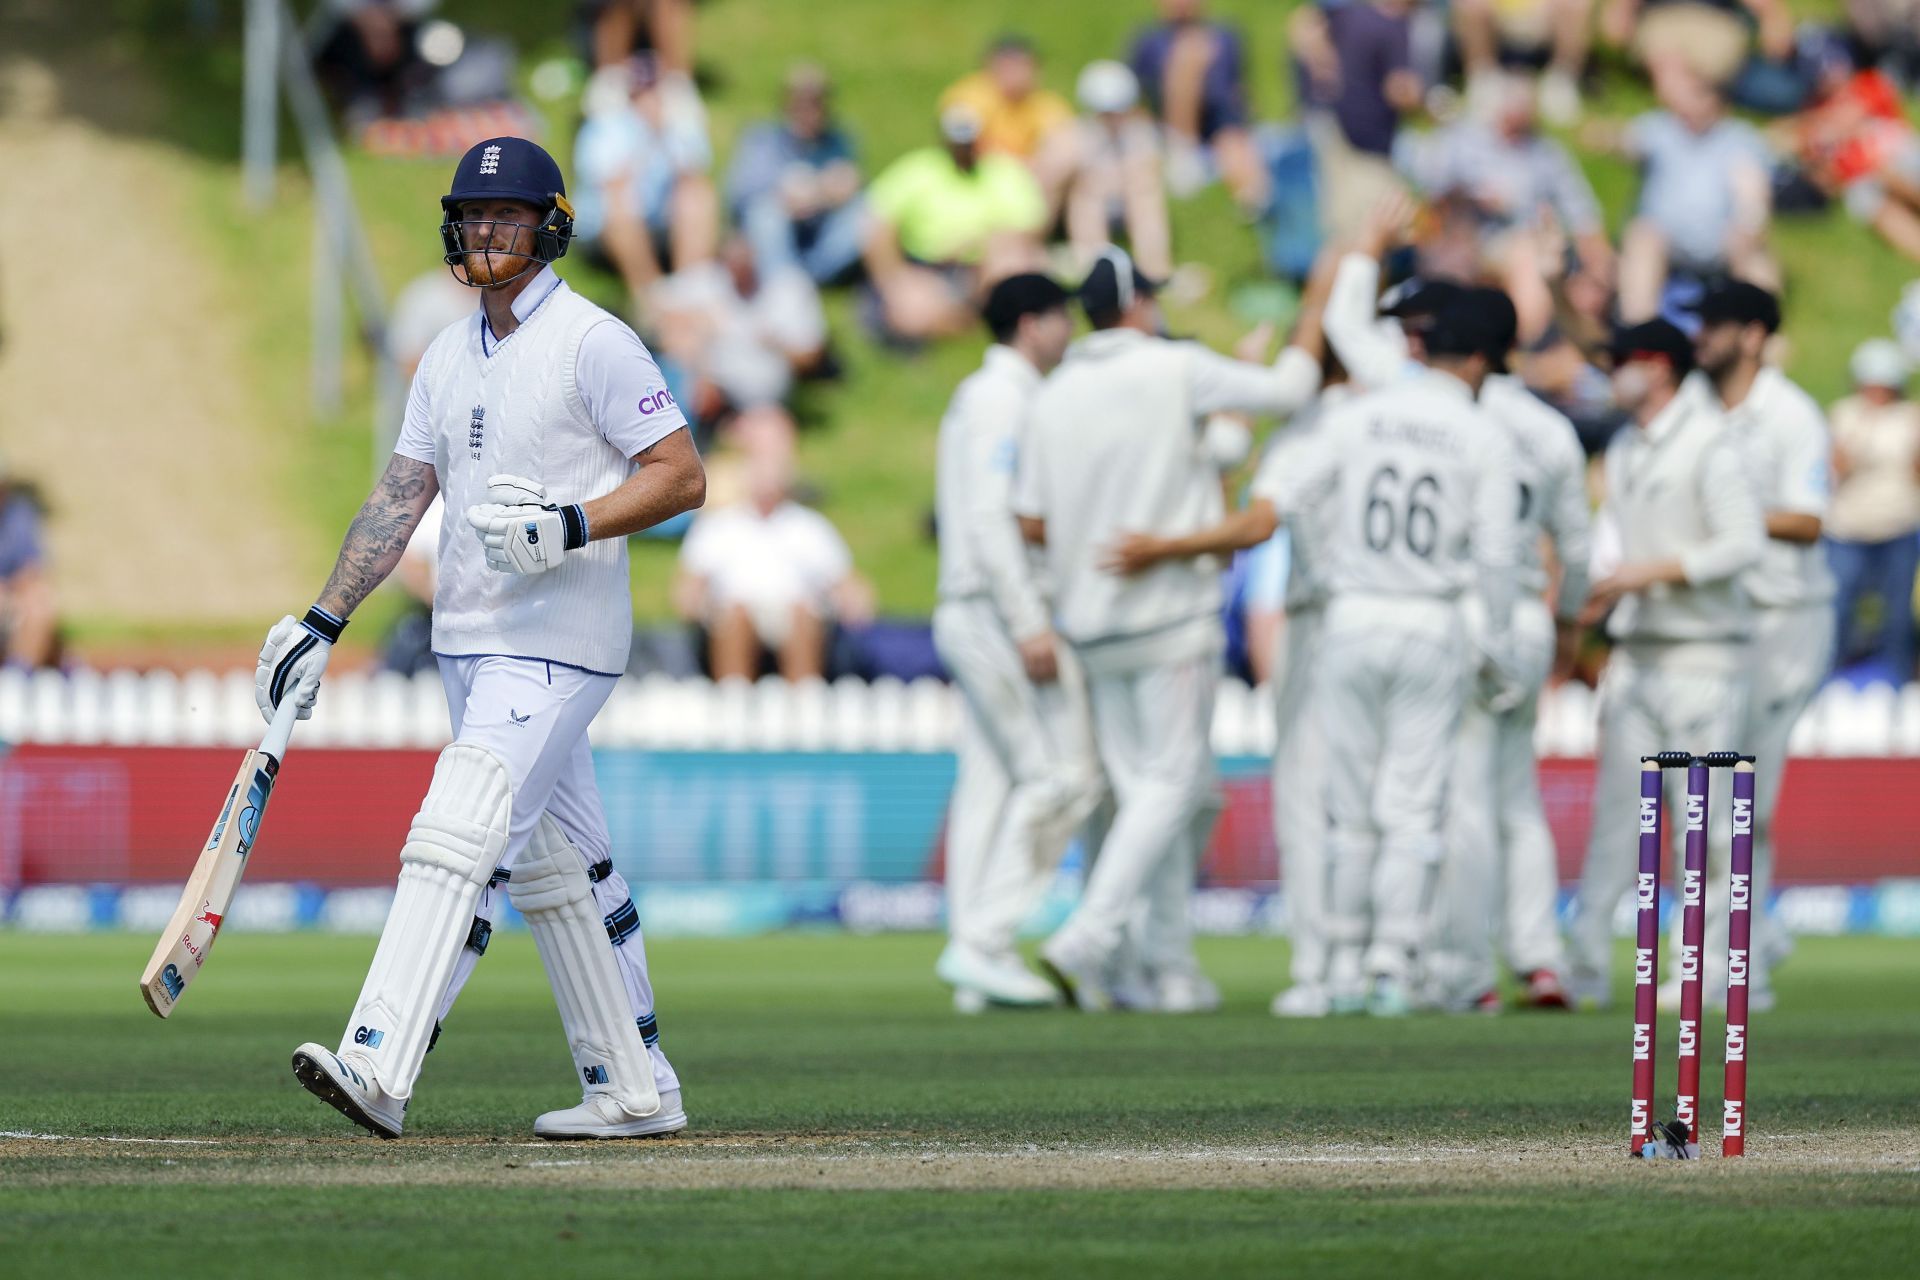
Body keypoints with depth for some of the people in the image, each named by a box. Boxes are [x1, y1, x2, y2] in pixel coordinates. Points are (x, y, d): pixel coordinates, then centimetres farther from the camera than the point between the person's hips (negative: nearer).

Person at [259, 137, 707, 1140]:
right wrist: (322, 624, 7)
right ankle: (636, 1088, 18)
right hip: (469, 643, 8)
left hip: (557, 641, -8)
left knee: (457, 838, -19)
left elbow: (683, 476, -11)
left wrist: (571, 528, -23)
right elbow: (400, 496, 15)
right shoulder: (450, 357, 15)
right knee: (554, 861, 11)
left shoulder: (593, 342, -8)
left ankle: (378, 1068, -29)